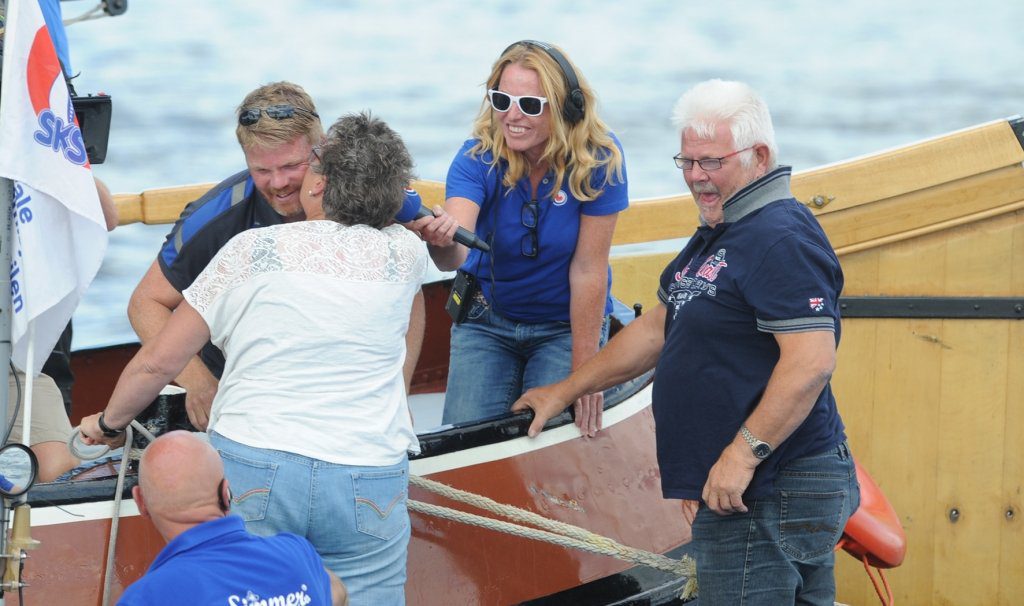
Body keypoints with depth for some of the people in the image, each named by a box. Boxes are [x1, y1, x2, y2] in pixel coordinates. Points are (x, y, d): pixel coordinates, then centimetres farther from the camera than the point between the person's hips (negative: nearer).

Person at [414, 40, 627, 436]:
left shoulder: (598, 160, -20)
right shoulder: (478, 157, -17)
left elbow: (588, 269, -18)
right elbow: (456, 255, -31)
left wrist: (584, 371, -15)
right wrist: (442, 242, -57)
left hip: (567, 324, -1)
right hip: (488, 320, 2)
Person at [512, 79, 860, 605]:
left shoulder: (781, 240, -15)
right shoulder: (717, 237, 20)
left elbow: (812, 360, -25)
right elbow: (657, 329, 28)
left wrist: (743, 455, -25)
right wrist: (565, 391, 29)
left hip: (767, 500, -11)